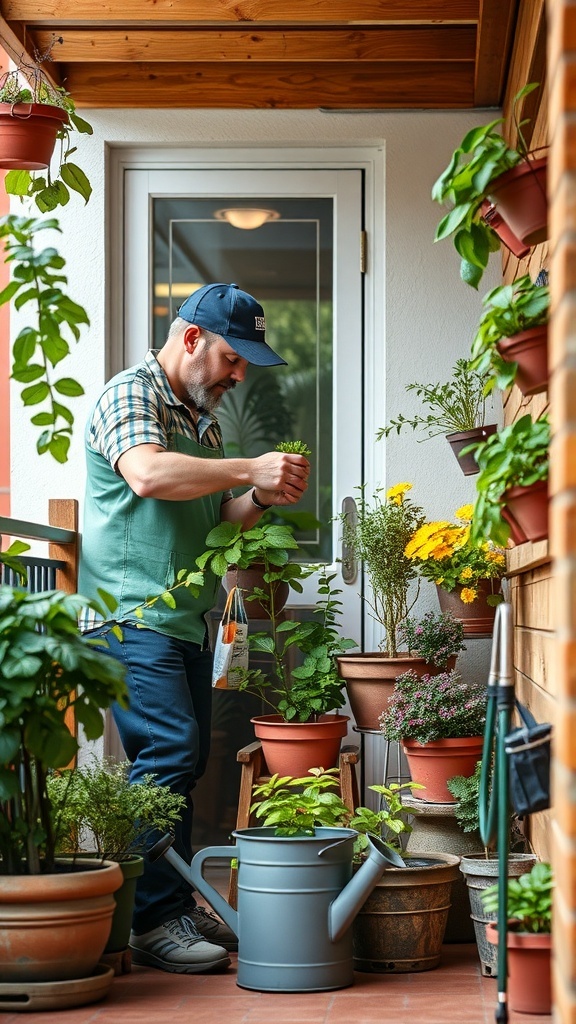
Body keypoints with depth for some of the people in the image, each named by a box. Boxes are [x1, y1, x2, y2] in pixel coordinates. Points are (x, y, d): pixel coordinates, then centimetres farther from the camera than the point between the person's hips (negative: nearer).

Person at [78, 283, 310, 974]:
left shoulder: (202, 418, 22)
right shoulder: (131, 395, -7)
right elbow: (147, 475, -26)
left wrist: (261, 499, 7)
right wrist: (250, 470, -22)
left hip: (187, 620, 9)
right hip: (131, 613, -9)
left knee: (185, 759, 8)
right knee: (168, 750, -16)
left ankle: (179, 905, 14)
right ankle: (154, 921, -14)